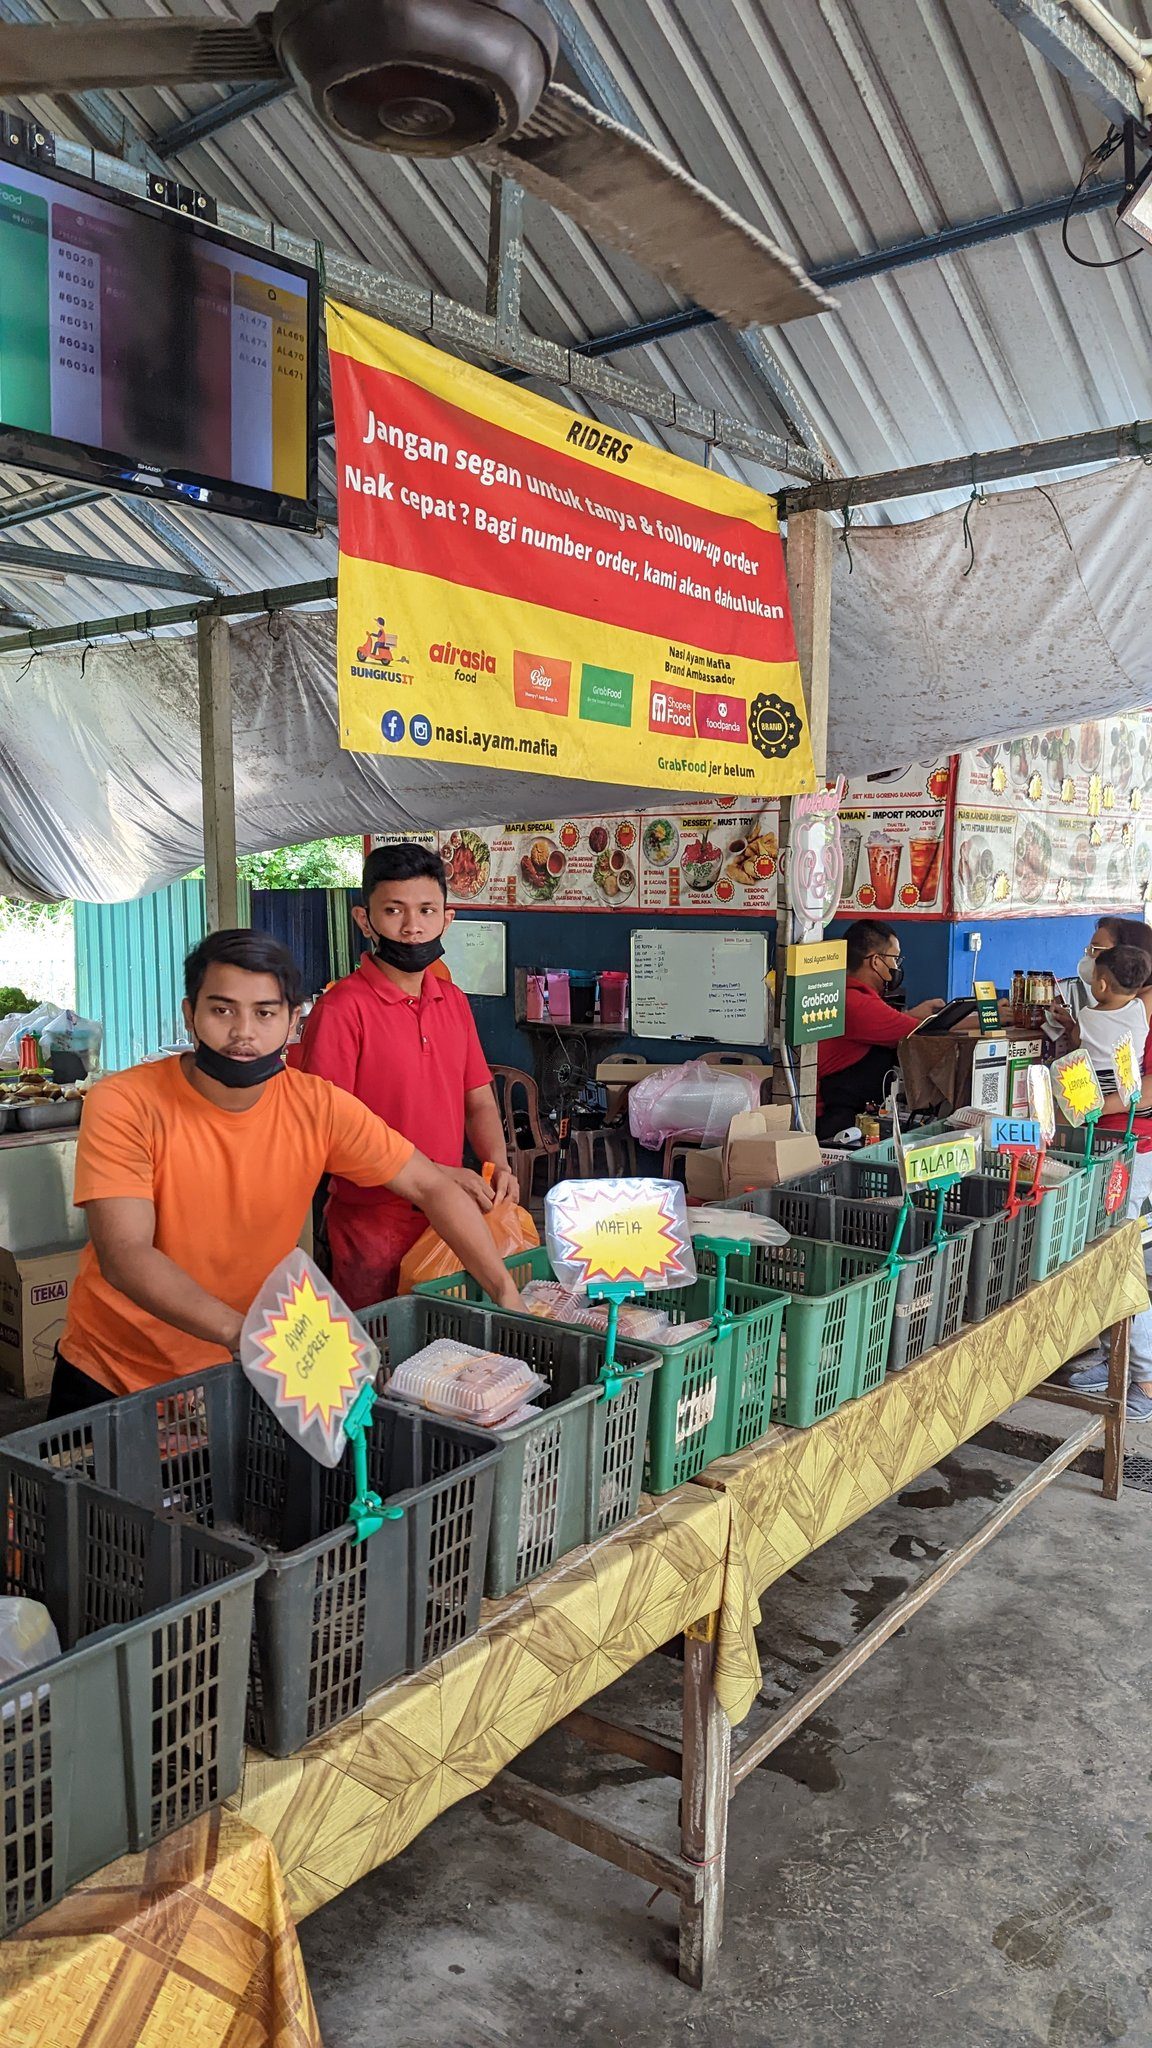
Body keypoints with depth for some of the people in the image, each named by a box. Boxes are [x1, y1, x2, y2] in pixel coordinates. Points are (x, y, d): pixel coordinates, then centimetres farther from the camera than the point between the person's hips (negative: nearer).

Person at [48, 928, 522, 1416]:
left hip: (239, 1375, 2)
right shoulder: (125, 1104, -21)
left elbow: (432, 1187, -7)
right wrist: (237, 1330, -45)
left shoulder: (318, 1107, -13)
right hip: (109, 1378, -2)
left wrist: (504, 1291, -17)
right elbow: (124, 1255, -30)